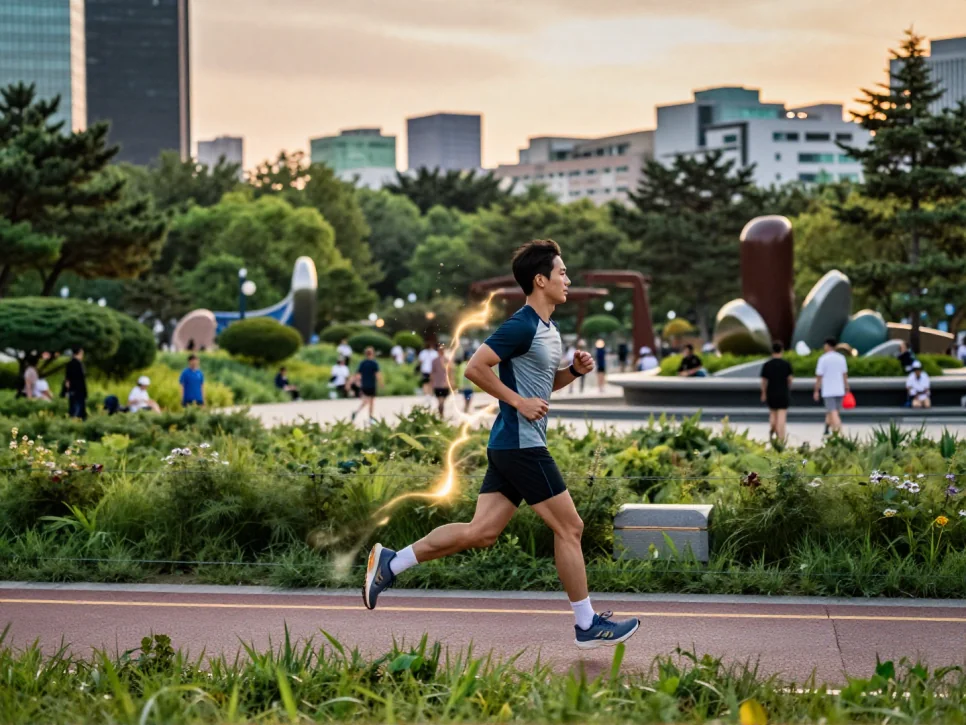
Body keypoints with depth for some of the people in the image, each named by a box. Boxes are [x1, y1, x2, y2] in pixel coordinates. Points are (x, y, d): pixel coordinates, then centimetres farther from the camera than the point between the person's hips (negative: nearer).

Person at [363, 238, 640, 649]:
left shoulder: (547, 329, 16)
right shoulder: (522, 326, -14)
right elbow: (475, 368, -18)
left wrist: (574, 371, 10)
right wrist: (519, 401, -18)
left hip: (509, 446, 10)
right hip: (521, 445, -10)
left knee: (481, 532, 6)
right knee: (569, 527, -2)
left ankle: (390, 563, 8)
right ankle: (587, 626, 7)